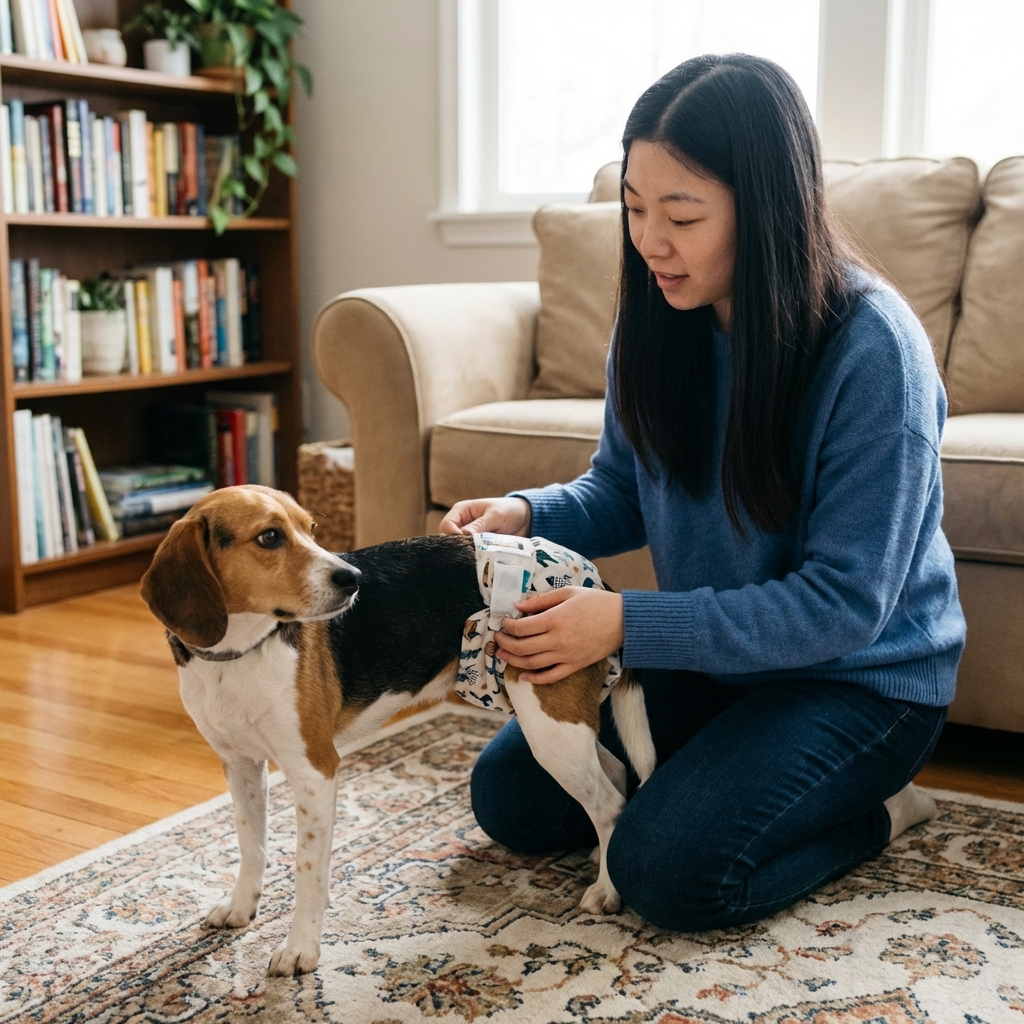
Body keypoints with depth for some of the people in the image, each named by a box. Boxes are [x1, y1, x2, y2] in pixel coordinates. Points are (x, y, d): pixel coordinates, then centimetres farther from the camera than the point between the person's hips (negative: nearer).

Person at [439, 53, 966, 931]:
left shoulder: (873, 349, -26)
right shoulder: (660, 319, -7)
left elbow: (844, 605, -26)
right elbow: (622, 492, 6)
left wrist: (627, 623, -32)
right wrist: (526, 514, -17)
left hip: (863, 675, -6)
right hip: (711, 656, 6)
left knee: (671, 869, -23)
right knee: (508, 797, 1)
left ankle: (875, 810, 3)